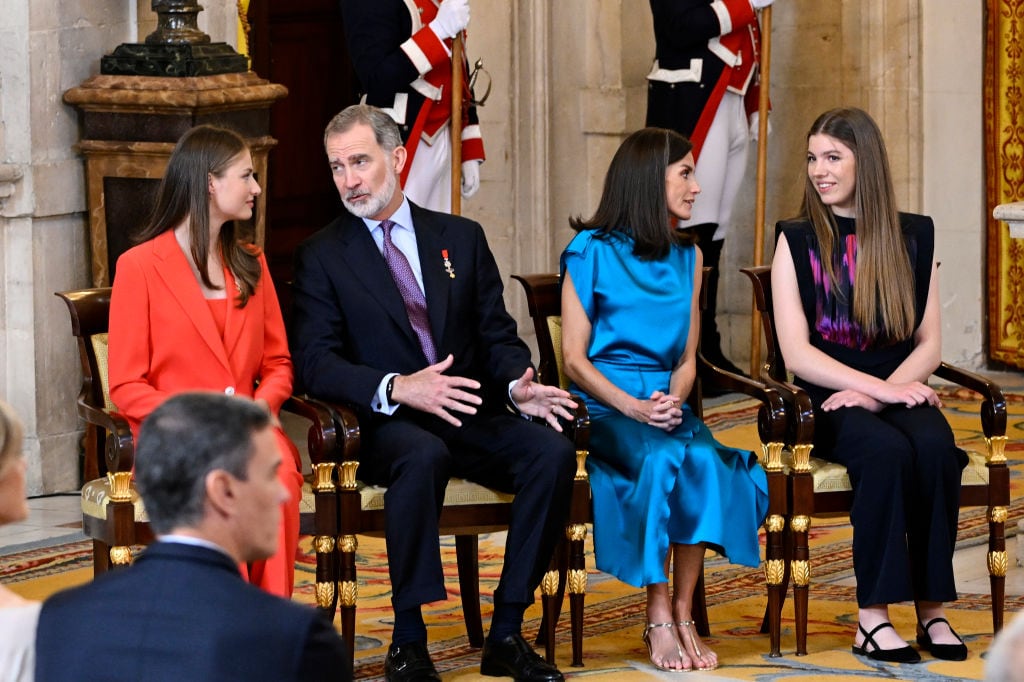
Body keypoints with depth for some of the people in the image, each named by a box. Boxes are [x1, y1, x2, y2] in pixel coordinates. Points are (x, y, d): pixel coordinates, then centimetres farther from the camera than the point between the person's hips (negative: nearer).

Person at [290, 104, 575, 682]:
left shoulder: (462, 238, 15)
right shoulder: (322, 257, 6)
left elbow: (498, 335, 13)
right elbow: (315, 362, -6)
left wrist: (517, 385, -11)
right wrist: (397, 389, -22)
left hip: (473, 417, 4)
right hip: (390, 423, -3)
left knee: (554, 451, -25)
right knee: (422, 457, -38)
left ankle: (506, 634, -19)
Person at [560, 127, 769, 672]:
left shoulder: (688, 257, 17)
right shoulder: (593, 252, 2)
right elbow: (574, 357, -2)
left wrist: (673, 401, -6)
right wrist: (632, 406, -17)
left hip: (666, 400, 4)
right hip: (603, 404, -4)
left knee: (705, 460, -31)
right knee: (661, 460, -35)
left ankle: (682, 616, -26)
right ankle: (659, 621, -29)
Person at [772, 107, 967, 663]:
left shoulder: (913, 236, 11)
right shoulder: (798, 241, 3)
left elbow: (929, 344, 8)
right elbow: (797, 353, -5)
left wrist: (884, 390, -11)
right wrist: (882, 388, -16)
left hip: (900, 392, 2)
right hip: (830, 399, -2)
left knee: (935, 444, -32)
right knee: (887, 450, -34)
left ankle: (932, 608, -26)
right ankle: (873, 617, -32)